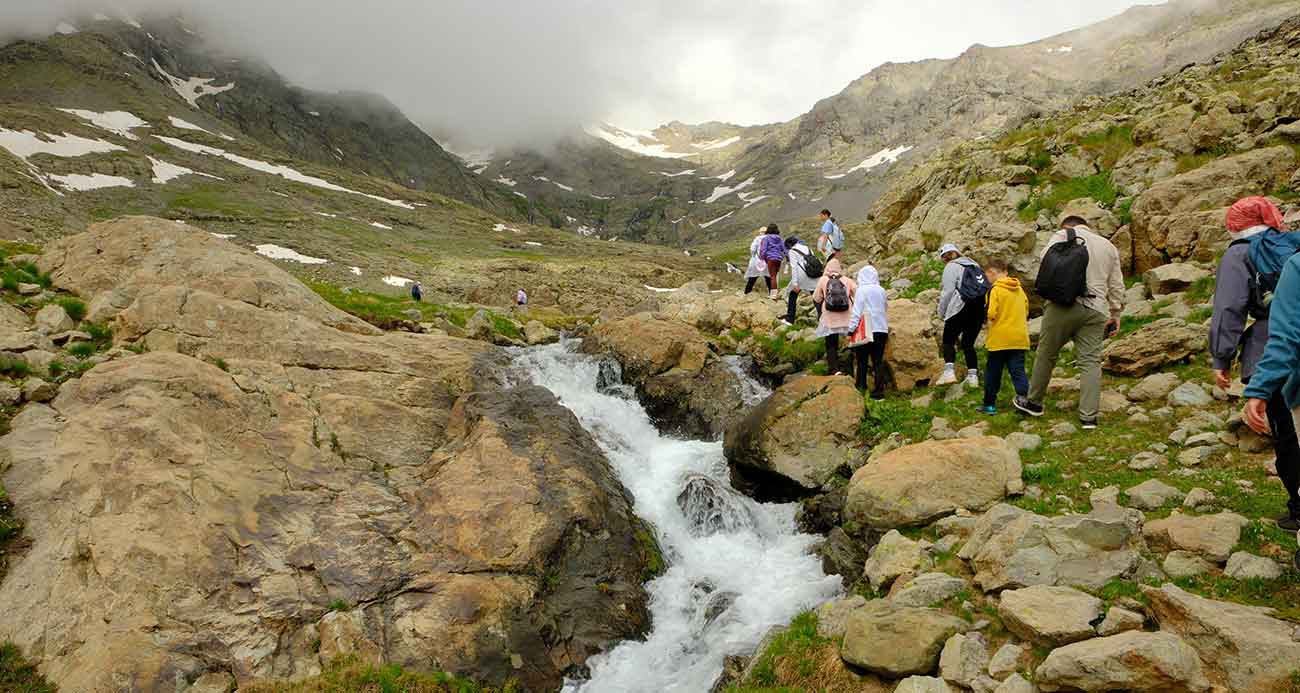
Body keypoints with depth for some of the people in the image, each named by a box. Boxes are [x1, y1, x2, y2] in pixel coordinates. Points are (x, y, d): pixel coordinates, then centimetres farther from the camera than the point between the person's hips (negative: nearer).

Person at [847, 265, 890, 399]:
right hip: (881, 330, 4)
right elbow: (886, 310, 15)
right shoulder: (881, 291, 7)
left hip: (865, 331, -4)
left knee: (861, 361, 7)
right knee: (878, 361, 6)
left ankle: (860, 386, 9)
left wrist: (851, 330, -8)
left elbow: (857, 312, -11)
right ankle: (879, 391, 3)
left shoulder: (861, 290, -8)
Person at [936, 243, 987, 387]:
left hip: (961, 308, -7)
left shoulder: (951, 267, 3)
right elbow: (986, 287, 17)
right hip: (981, 309, 7)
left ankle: (949, 371, -20)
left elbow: (948, 291, -6)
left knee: (948, 340, -1)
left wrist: (941, 312, 4)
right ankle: (973, 376, 3)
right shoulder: (974, 265, 24)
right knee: (968, 343, 13)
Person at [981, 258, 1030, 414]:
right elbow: (1026, 313, 17)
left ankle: (989, 404, 15)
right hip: (1020, 338, 5)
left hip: (999, 339, -5)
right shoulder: (1020, 290, 12)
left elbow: (991, 314, -18)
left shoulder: (995, 290, -9)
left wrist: (989, 322, 1)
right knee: (1018, 371, 3)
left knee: (992, 373, 8)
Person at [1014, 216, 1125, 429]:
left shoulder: (1061, 236, 10)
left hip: (1062, 307, -2)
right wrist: (1116, 314, 24)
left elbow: (1044, 264, -2)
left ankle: (1034, 402, 22)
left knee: (1046, 354, 10)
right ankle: (1089, 417, -2)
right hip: (1095, 311, 3)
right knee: (1090, 362, 1)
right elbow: (1116, 286, 20)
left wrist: (1052, 289, 9)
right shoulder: (1109, 247, 21)